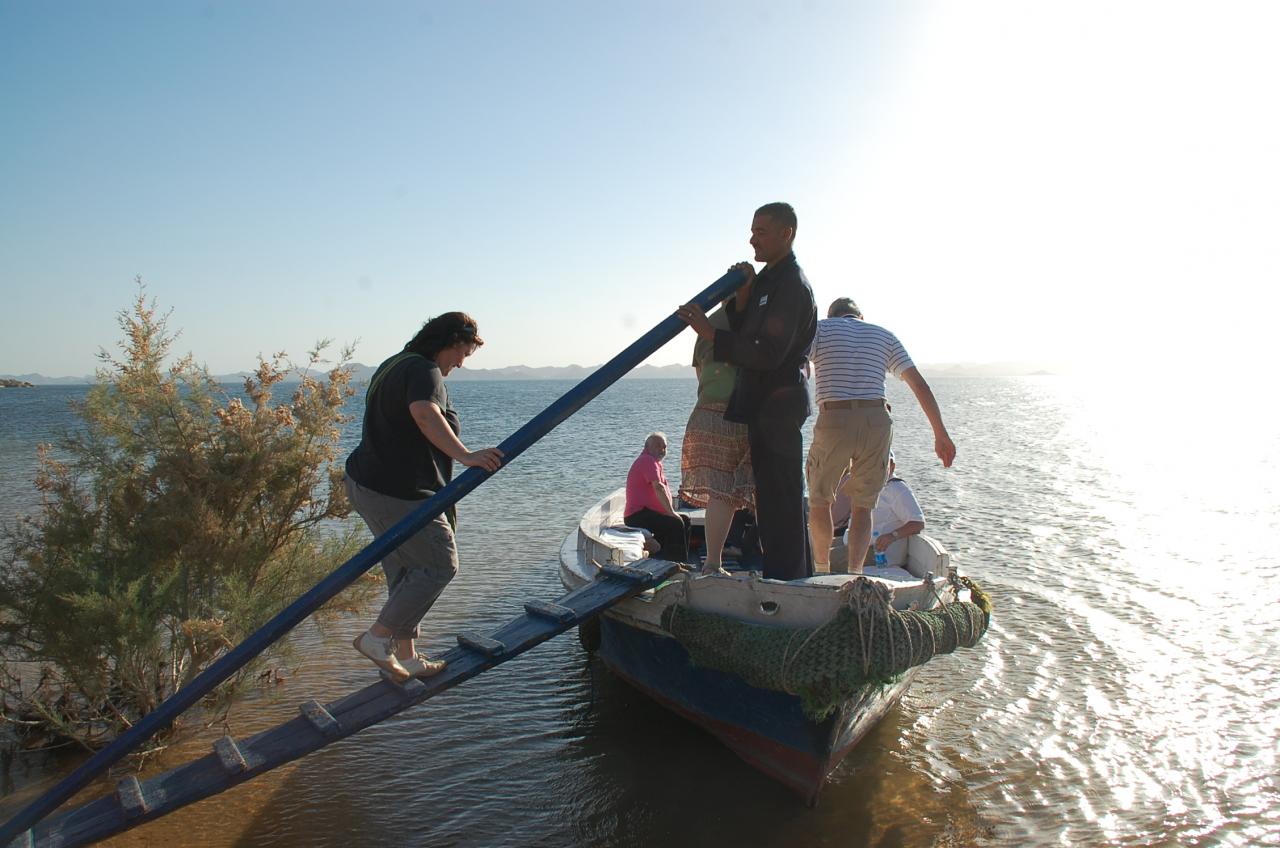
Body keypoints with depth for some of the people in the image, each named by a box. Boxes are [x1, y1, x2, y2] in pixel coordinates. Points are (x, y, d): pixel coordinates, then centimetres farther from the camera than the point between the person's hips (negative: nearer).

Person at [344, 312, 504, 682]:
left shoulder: (394, 365, 18)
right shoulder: (424, 370, -16)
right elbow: (424, 413, -38)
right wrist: (465, 455, -46)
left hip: (365, 483, 11)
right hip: (399, 495, -11)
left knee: (404, 572, 17)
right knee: (440, 566, 1)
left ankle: (405, 658, 25)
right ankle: (377, 637, 6)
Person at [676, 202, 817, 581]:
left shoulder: (791, 283, -13)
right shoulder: (769, 279, 19)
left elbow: (768, 353, -23)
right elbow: (746, 336, 14)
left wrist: (710, 333, -25)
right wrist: (743, 296, -1)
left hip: (778, 403, -11)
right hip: (764, 403, 11)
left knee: (778, 497, -6)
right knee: (783, 497, 16)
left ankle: (784, 582, 1)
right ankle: (797, 578, 28)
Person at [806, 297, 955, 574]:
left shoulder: (821, 327, 12)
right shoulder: (884, 335, 20)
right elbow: (919, 383, 12)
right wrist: (941, 434, 11)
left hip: (833, 423, -2)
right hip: (877, 422, 2)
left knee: (819, 498, 19)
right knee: (862, 506, 15)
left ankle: (822, 567, 29)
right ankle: (855, 572, 0)